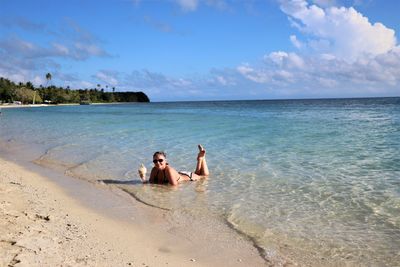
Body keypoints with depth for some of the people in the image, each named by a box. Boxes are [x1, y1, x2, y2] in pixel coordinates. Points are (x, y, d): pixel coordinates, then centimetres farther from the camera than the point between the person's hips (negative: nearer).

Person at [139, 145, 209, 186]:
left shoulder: (169, 170, -41)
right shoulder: (154, 170, -23)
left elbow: (174, 184, -42)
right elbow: (151, 182, -16)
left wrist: (160, 183, -37)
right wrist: (144, 180, -36)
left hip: (188, 177, -6)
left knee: (205, 174, 20)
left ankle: (201, 157, 31)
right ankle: (199, 159, 44)